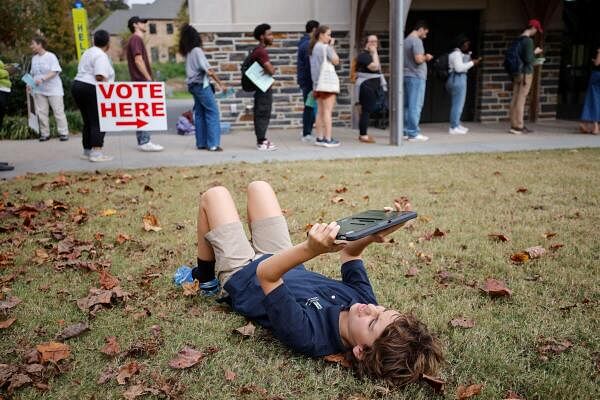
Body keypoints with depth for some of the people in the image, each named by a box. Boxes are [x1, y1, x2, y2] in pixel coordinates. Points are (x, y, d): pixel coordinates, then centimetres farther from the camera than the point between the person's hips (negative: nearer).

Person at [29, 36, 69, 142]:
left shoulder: (51, 56, -6)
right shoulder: (34, 58, 13)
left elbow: (54, 72, -15)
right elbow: (33, 74, 17)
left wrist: (42, 79, -25)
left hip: (53, 89, -6)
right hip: (39, 90, 6)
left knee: (58, 111, -5)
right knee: (41, 112, 3)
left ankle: (63, 133, -1)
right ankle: (45, 133, 9)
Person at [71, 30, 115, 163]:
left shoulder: (87, 52, 19)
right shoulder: (101, 56, -11)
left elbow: (83, 72, 21)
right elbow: (100, 77, -21)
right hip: (91, 89, -10)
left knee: (88, 122, 15)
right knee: (98, 123, -9)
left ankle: (87, 151, 19)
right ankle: (96, 153, -15)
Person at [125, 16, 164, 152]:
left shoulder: (136, 39, 22)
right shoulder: (136, 39, -8)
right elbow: (138, 61, -18)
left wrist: (148, 78, 19)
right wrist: (149, 78, -18)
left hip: (140, 81, 10)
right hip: (142, 81, -10)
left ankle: (143, 141, 13)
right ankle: (145, 142, -11)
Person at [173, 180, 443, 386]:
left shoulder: (308, 337, -45)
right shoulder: (364, 301, -28)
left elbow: (265, 274, -44)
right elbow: (348, 252, -12)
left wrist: (310, 250, -61)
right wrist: (373, 236, -31)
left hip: (241, 277, -5)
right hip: (282, 263, 5)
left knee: (214, 195, 5)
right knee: (258, 187, 18)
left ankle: (205, 278, 32)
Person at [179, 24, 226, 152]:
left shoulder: (187, 52, 10)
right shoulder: (197, 50, -13)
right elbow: (208, 70, -17)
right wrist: (220, 84, -15)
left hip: (193, 85, 8)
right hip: (201, 84, -8)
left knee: (199, 113, 11)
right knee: (212, 112, -6)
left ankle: (201, 143, 13)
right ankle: (213, 144, -10)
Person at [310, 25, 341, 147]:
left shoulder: (313, 48, 13)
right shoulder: (326, 47, -10)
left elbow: (314, 65, 14)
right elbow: (336, 61, -8)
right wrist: (332, 46, -1)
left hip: (317, 83, 8)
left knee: (320, 111, 11)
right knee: (327, 111, -7)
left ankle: (319, 138, 13)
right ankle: (328, 139, -7)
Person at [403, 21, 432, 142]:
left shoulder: (405, 40, 16)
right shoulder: (416, 41, -11)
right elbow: (418, 59, -21)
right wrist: (426, 57, -1)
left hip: (406, 76, 9)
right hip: (416, 77, -9)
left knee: (407, 105, 11)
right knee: (415, 106, -7)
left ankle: (406, 131, 15)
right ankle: (413, 133, -6)